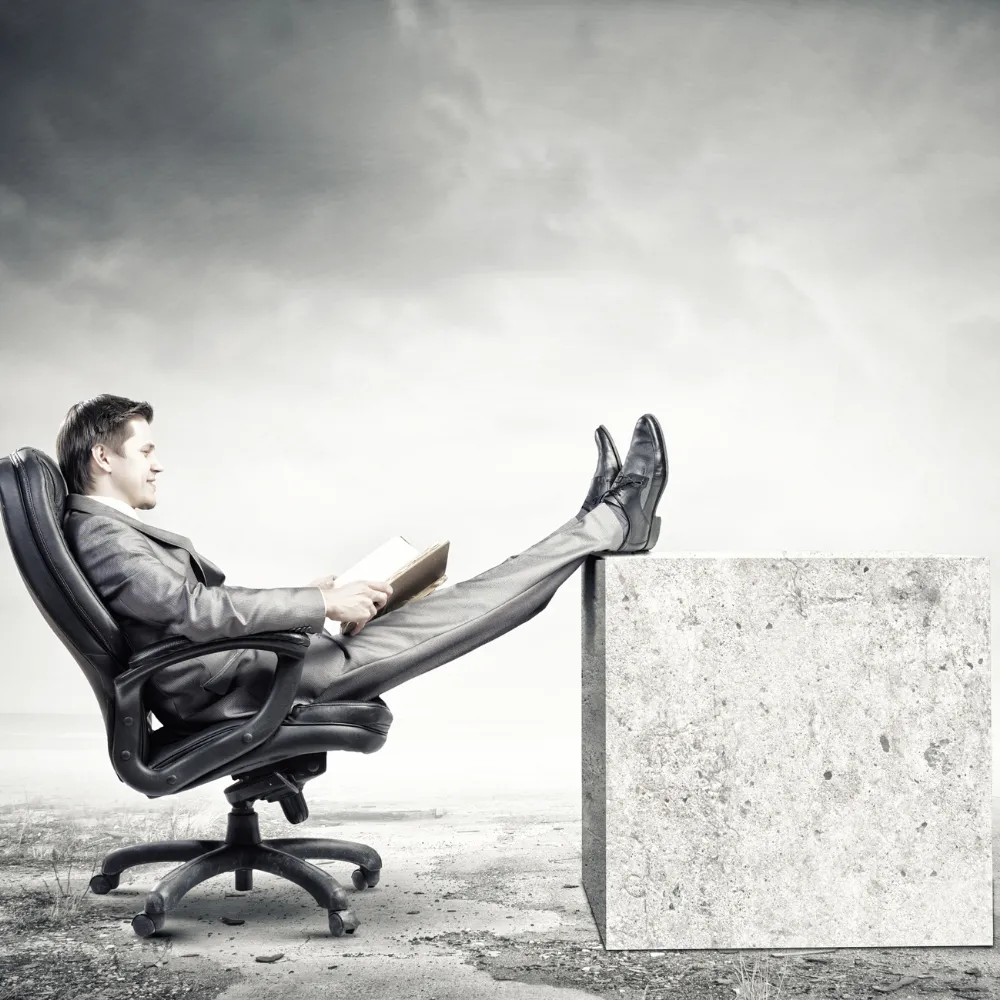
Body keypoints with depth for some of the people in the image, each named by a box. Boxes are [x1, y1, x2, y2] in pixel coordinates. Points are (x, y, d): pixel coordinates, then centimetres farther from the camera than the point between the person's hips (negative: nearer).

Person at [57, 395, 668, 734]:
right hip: (240, 694, -10)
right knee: (460, 610, -8)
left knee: (446, 604, 11)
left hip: (257, 668, 10)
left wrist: (306, 600, 10)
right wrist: (320, 604, -22)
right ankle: (611, 523, 1)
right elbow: (193, 611, -27)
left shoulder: (113, 530, 17)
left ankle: (602, 523, 17)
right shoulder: (100, 534, -15)